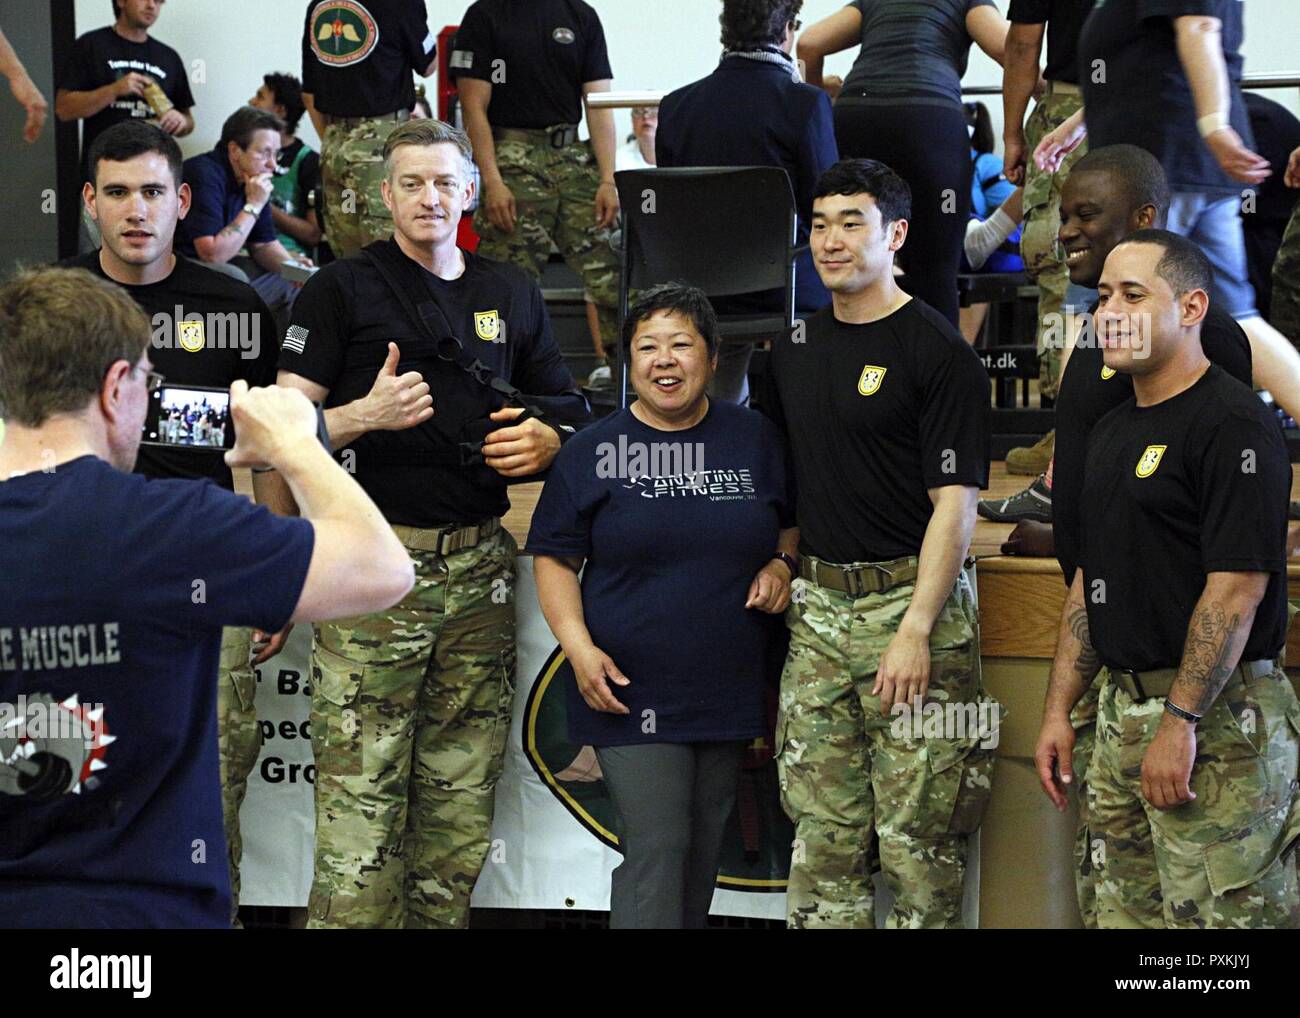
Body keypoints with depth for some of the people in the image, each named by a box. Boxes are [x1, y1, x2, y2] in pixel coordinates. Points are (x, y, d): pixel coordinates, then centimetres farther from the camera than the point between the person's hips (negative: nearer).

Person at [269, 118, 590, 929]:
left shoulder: (512, 295, 18)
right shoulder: (342, 290, 4)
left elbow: (569, 407, 24)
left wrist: (548, 439, 2)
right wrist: (364, 416, -18)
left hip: (478, 565, 4)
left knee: (463, 793, 4)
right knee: (360, 798, -9)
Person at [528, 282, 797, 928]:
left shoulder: (755, 439, 7)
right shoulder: (593, 451, 0)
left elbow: (796, 524, 21)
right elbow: (554, 558, 3)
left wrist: (782, 565, -1)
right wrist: (578, 646, -10)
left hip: (730, 690, 3)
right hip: (631, 690, -3)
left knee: (705, 851, 12)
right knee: (655, 849, -12)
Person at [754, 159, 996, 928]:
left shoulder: (938, 352, -8)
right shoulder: (798, 345, 13)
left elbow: (955, 501, -13)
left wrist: (915, 630, -19)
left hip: (912, 600, -6)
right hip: (819, 606, 6)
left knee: (917, 835, -3)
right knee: (823, 828, 8)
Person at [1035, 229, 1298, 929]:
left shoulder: (1233, 423, -12)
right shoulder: (1112, 430, 16)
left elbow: (1238, 586, -19)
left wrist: (1179, 724, -22)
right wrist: (1059, 709, 15)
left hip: (1216, 716, -9)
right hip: (1121, 708, 9)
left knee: (1219, 913, -6)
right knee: (1126, 910, 12)